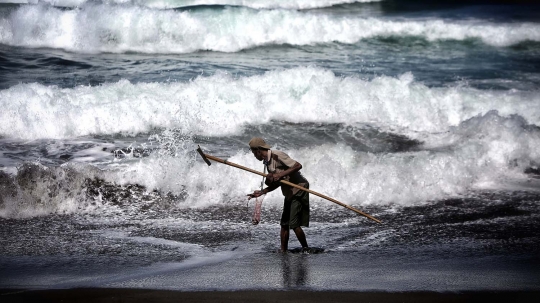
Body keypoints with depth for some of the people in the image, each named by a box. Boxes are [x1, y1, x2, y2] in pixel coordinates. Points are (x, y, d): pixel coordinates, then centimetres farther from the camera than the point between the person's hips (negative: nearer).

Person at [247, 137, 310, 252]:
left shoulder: (277, 156, -18)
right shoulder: (267, 162, 11)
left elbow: (298, 166, -24)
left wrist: (280, 175, -26)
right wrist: (261, 192, 10)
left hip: (299, 190, -10)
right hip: (289, 193, 10)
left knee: (294, 224, -11)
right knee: (284, 224, 9)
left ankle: (306, 249, 2)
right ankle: (283, 251, 15)